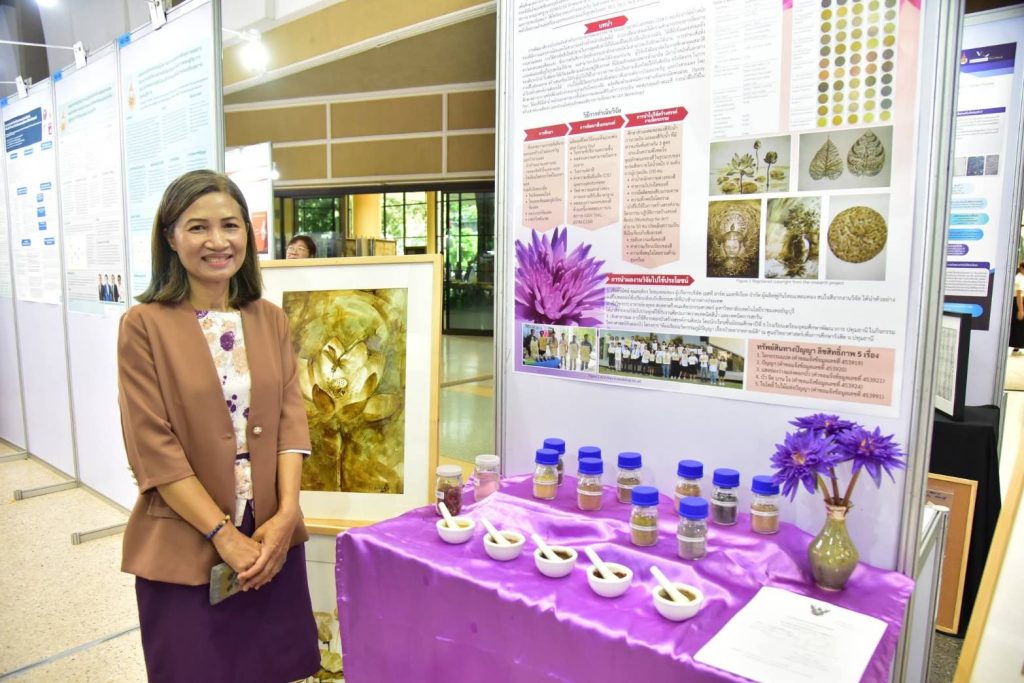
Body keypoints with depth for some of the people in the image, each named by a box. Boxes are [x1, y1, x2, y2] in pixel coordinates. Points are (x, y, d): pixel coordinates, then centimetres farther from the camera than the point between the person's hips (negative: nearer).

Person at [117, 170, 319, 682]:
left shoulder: (270, 319, 4)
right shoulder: (144, 326, -8)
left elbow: (291, 419, 0)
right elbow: (154, 448, -12)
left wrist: (286, 514, -11)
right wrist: (221, 533, -15)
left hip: (272, 538, 3)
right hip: (185, 548, -3)